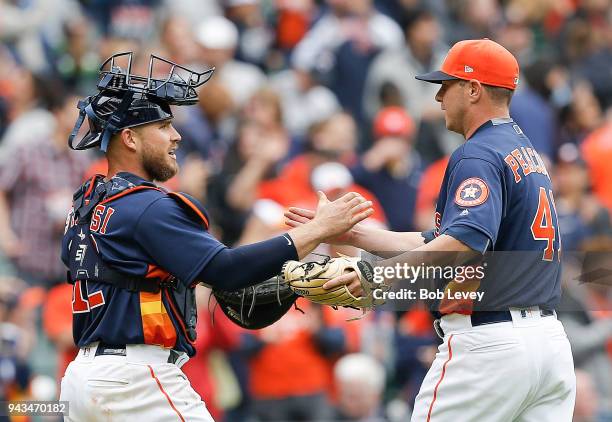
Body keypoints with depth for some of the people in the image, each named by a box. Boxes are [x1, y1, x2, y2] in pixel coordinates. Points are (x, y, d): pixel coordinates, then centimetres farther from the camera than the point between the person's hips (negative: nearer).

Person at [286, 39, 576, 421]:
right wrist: (349, 233, 21)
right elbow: (436, 243, 22)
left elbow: (464, 244, -29)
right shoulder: (526, 151, 20)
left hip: (489, 343, -9)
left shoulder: (478, 156, -11)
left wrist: (379, 273, -30)